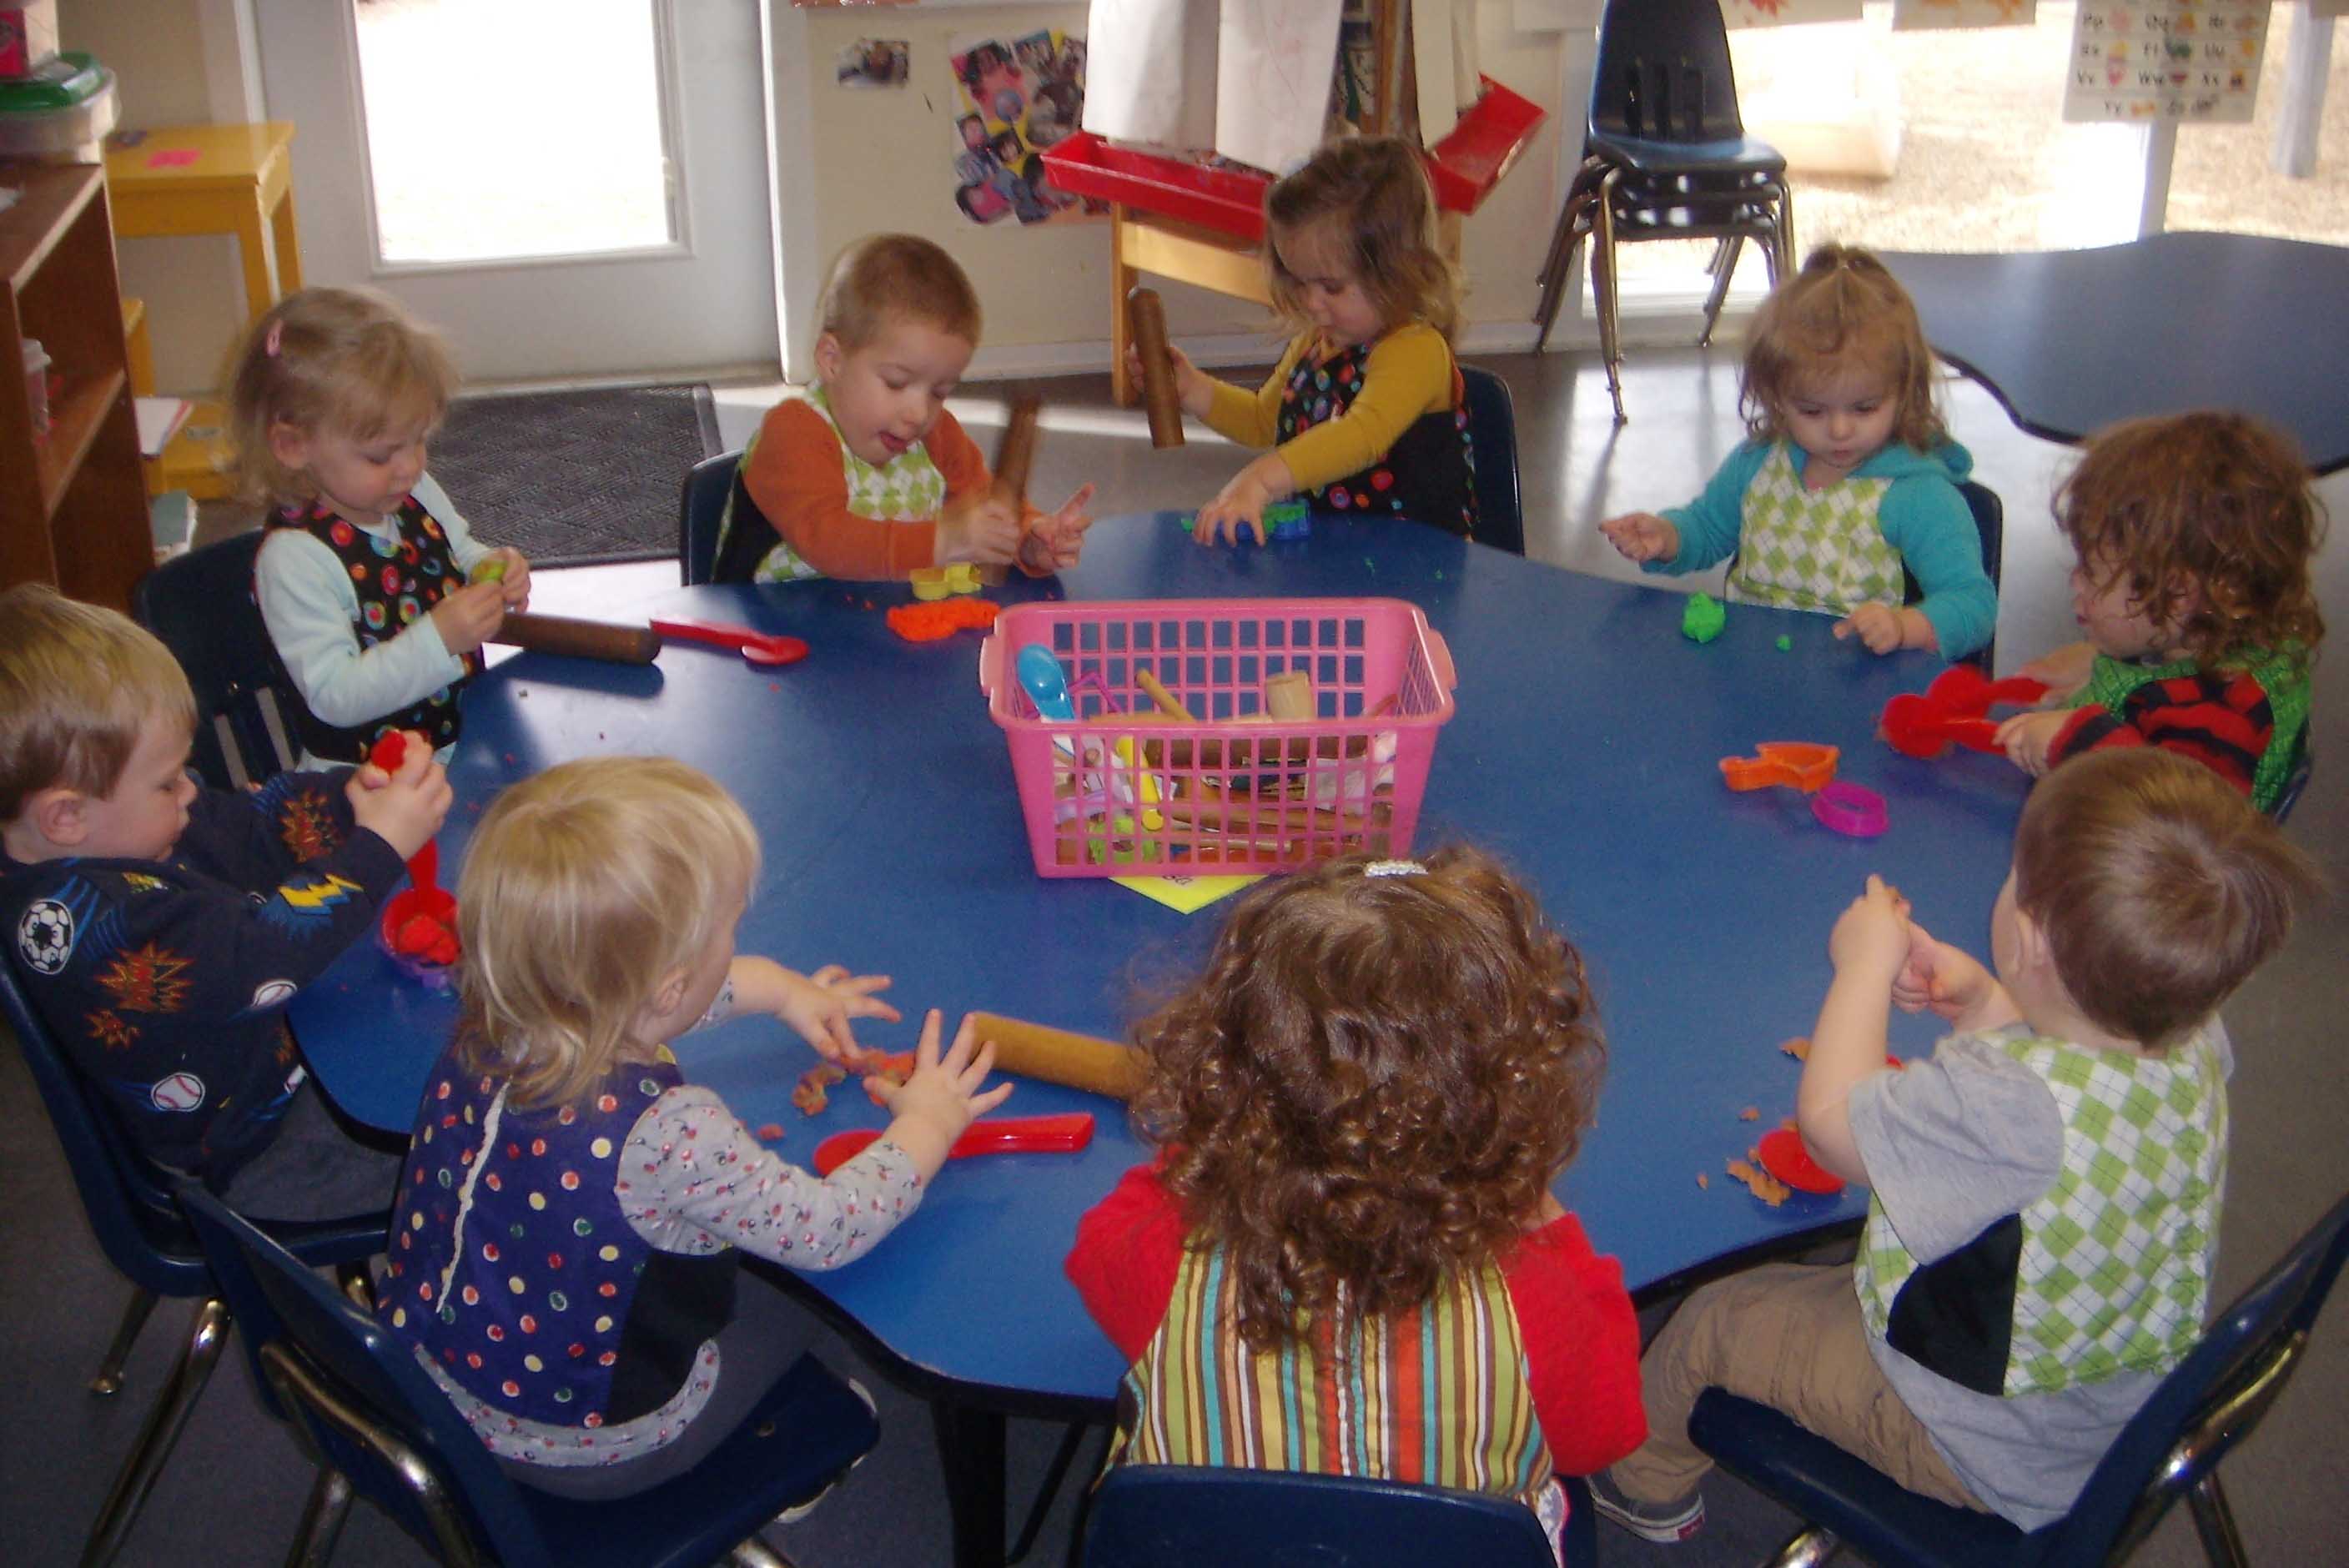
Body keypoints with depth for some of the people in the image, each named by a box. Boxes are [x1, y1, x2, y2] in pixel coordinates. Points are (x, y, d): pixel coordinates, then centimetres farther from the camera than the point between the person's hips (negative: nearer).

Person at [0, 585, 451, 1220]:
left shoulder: (120, 829, -5)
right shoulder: (81, 922, -35)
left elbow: (257, 821, 5)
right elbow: (255, 955, -36)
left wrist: (353, 794, -15)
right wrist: (378, 847, -30)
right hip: (249, 1160, -9)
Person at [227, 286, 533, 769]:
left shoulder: (416, 493, 3)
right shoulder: (294, 560, -19)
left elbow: (458, 555, 23)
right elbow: (335, 697, -21)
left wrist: (490, 570, -1)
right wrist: (437, 639, -30)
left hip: (466, 738, 7)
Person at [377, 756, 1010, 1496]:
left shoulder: (490, 1023, -16)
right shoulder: (672, 1135, -37)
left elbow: (635, 996, 7)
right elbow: (829, 1232, -22)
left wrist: (778, 987, 15)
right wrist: (928, 1125, -6)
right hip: (584, 1452, -6)